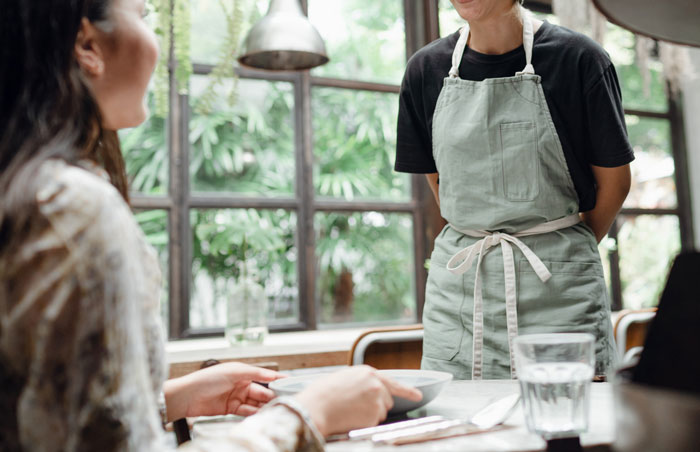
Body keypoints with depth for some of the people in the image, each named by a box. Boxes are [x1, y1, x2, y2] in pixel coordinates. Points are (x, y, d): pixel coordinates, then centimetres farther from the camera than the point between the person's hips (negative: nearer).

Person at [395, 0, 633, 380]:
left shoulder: (577, 58, -7)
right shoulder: (427, 68, 3)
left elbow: (614, 180, 3)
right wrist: (481, 246, 12)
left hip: (557, 285, -2)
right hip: (458, 289, 3)